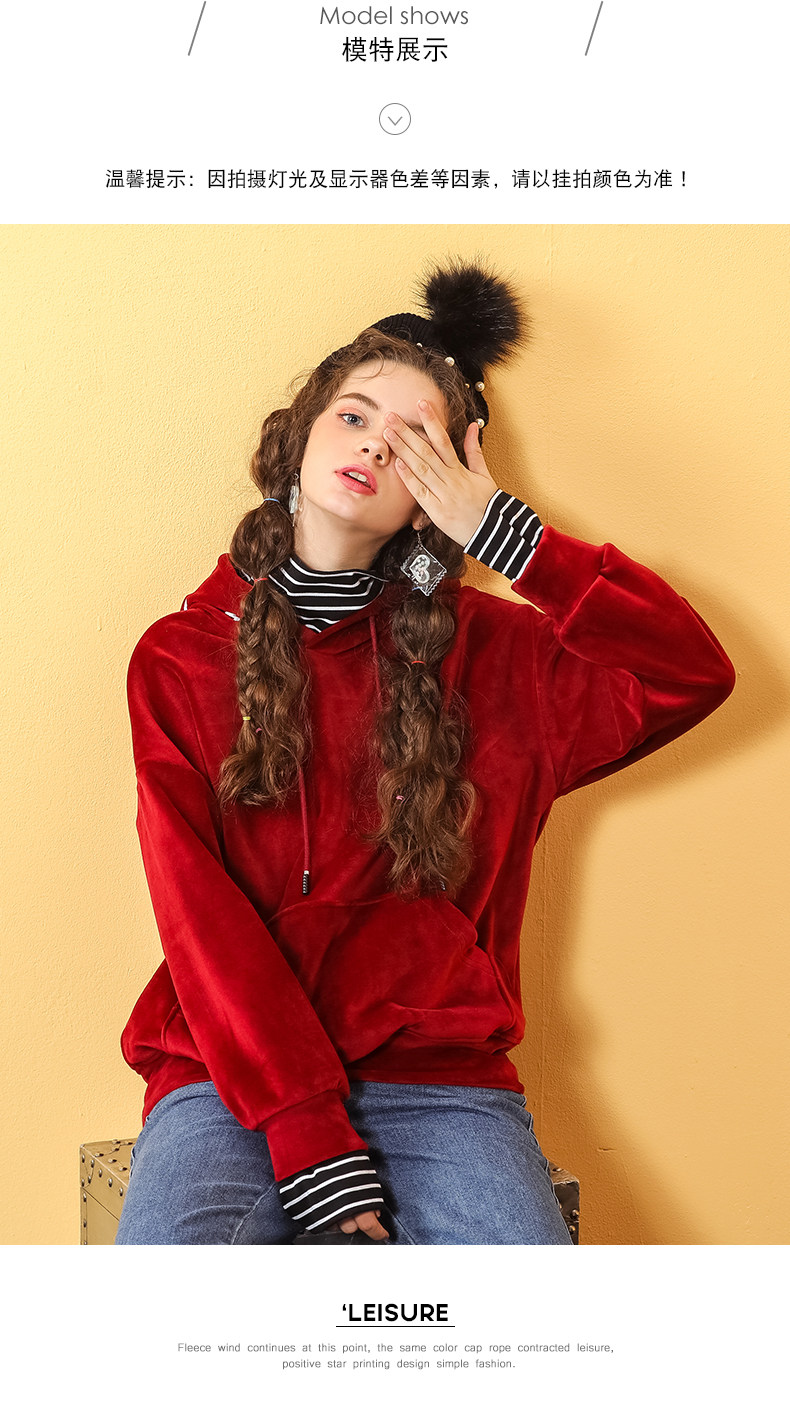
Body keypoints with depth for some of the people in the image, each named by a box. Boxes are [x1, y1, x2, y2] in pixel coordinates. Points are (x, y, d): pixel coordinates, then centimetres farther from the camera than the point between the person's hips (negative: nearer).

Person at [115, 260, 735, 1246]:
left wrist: (504, 532, -4)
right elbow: (201, 914, -3)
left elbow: (695, 673, -1)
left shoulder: (483, 652, 10)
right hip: (235, 1076, -1)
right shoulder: (180, 656, 7)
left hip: (438, 1074, 1)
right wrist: (306, 1134, -14)